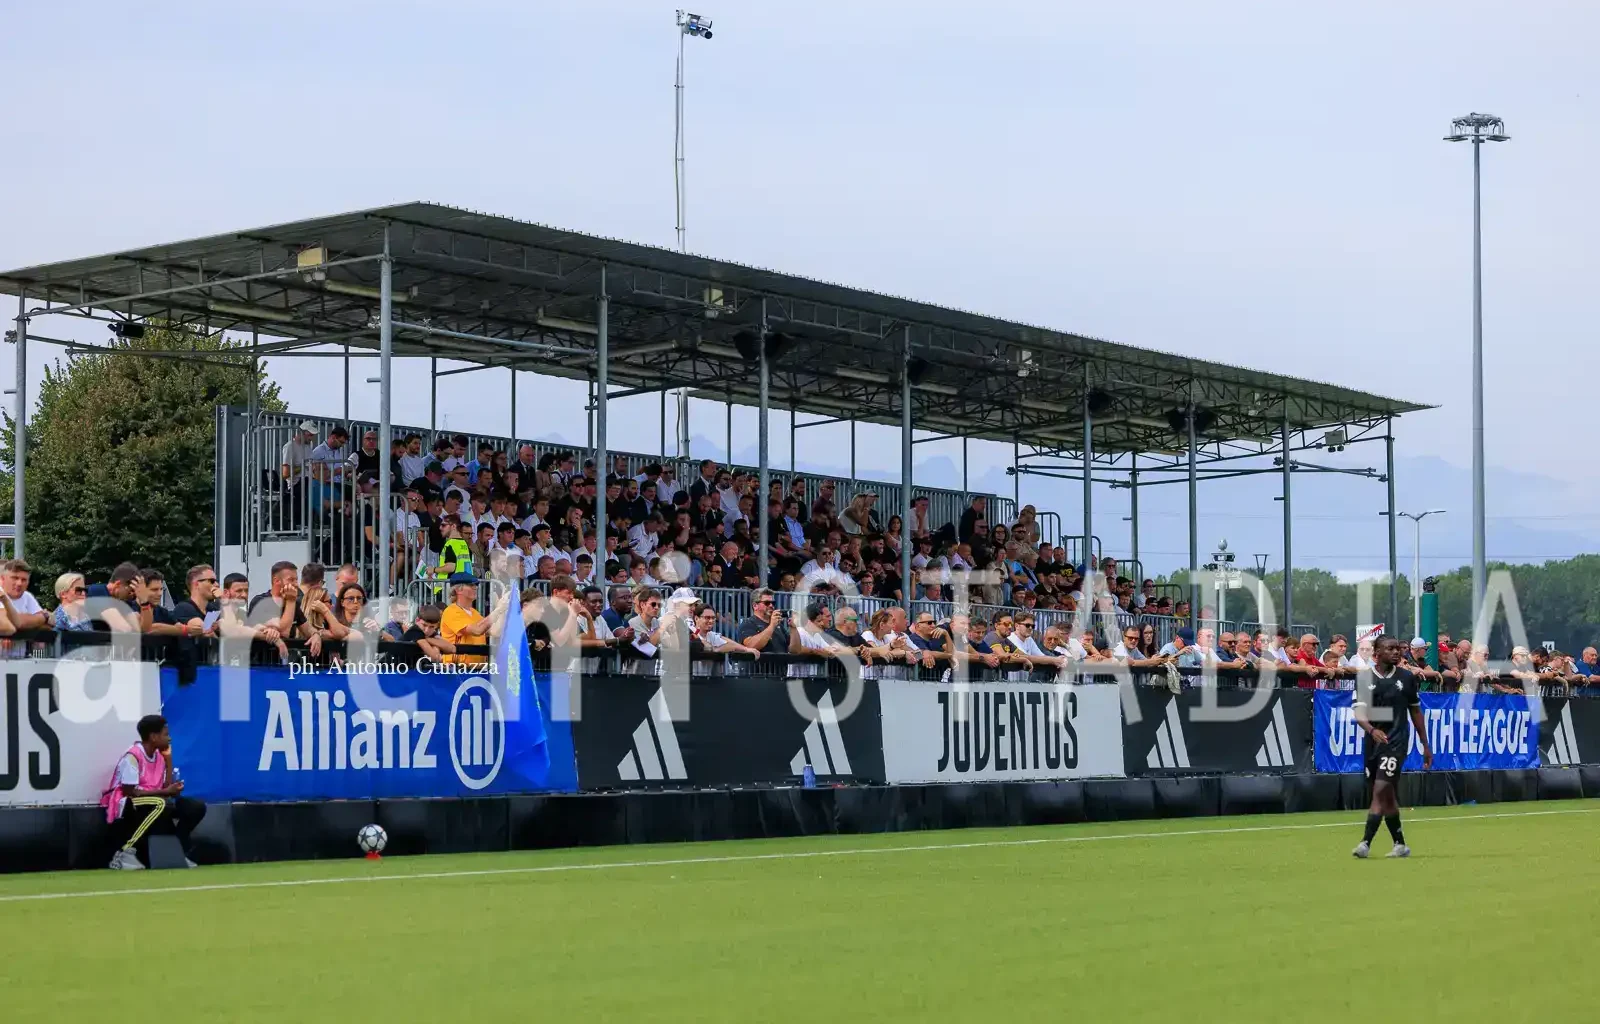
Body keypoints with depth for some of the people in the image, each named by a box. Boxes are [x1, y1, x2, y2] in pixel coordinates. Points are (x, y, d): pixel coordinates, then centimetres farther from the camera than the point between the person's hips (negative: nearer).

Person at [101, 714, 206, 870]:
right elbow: (129, 792, -21)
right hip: (127, 806, -8)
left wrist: (168, 758, 4)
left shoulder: (159, 756, 8)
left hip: (154, 805, 8)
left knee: (196, 807, -5)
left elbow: (166, 788, 4)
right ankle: (125, 852, -32)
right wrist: (165, 792, -23)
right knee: (161, 804, -39)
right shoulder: (132, 757, -17)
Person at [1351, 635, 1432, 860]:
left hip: (1396, 742, -2)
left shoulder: (1407, 678, 4)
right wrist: (1372, 730, -31)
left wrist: (1425, 745, 13)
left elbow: (1415, 711, 13)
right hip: (1372, 743, 2)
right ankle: (1400, 844, 23)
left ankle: (1365, 843, -19)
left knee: (1380, 792, -15)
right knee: (1387, 797, 10)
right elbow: (1359, 713, -10)